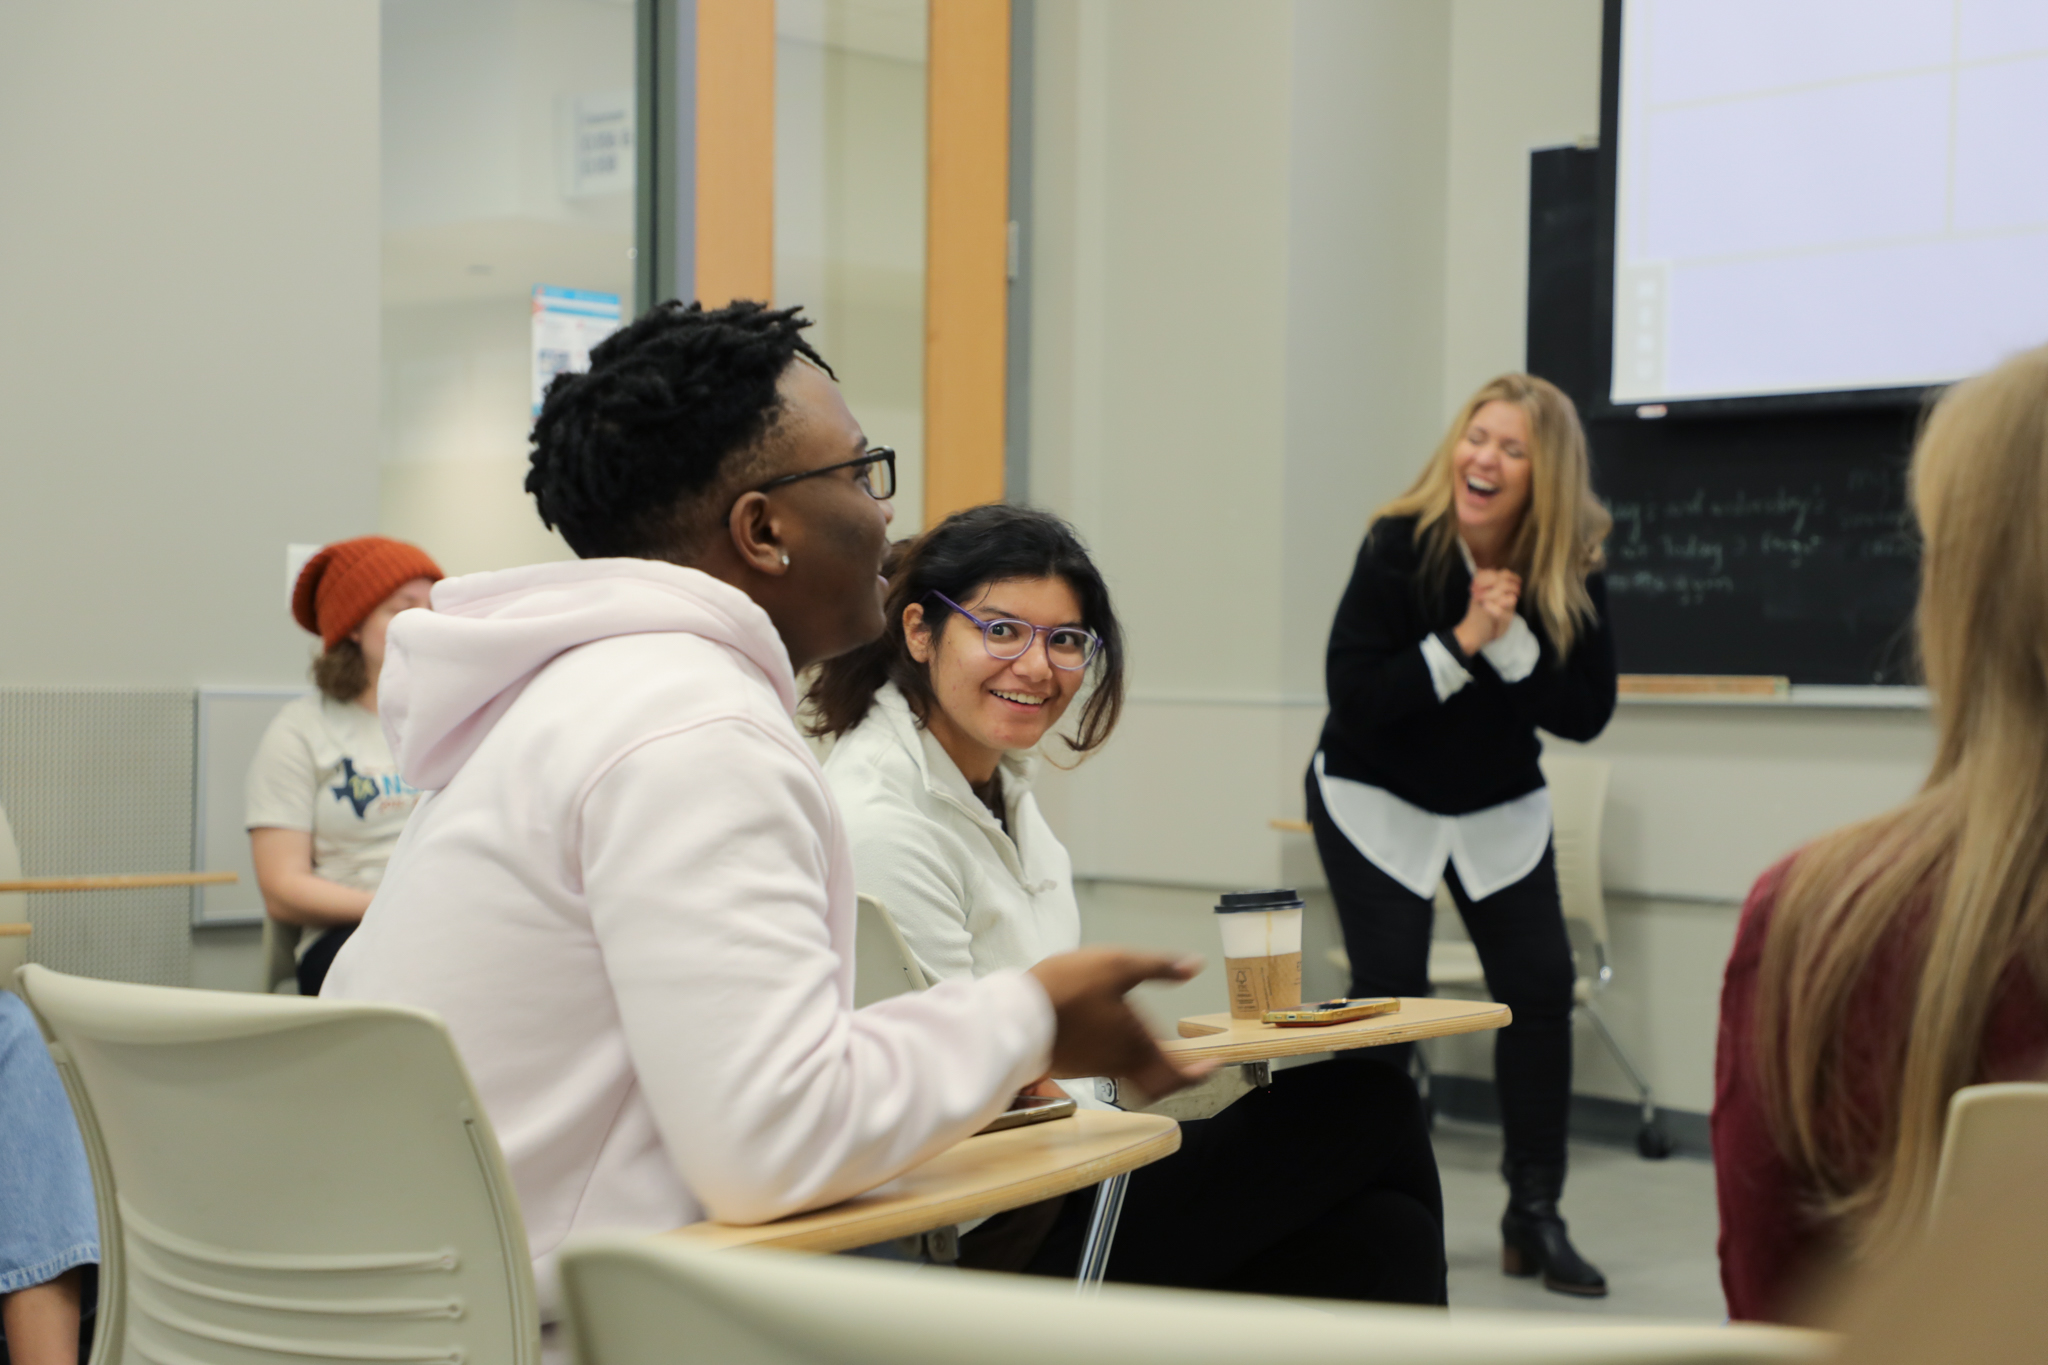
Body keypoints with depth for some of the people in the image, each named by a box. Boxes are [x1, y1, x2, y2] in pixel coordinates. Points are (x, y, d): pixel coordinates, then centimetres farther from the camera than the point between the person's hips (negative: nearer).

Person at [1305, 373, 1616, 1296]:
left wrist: (1511, 640, -29)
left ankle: (1534, 1218, 6)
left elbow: (1587, 713, -17)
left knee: (1540, 985, -5)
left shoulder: (1574, 571, -13)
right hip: (1377, 798, -3)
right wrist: (1462, 640, -30)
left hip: (1500, 808, 3)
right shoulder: (1399, 546, -21)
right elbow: (1353, 694, -25)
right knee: (1390, 991, -10)